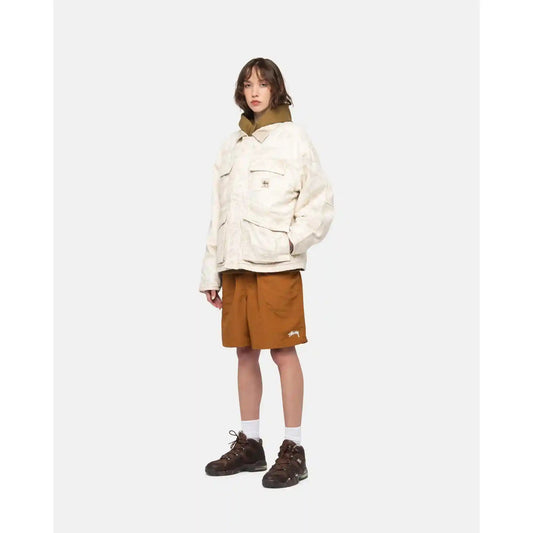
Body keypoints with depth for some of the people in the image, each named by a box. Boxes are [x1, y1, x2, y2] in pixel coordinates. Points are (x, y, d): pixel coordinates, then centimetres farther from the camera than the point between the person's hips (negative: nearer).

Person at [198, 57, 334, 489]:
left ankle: (293, 449, 5)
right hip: (235, 263, 6)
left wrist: (292, 240, -14)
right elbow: (218, 213, 16)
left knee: (283, 351, -4)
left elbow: (320, 202, -1)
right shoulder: (231, 145, 16)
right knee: (245, 352, 10)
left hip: (277, 263, -5)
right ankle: (249, 444, 21)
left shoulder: (293, 138, 1)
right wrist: (211, 273, 14)